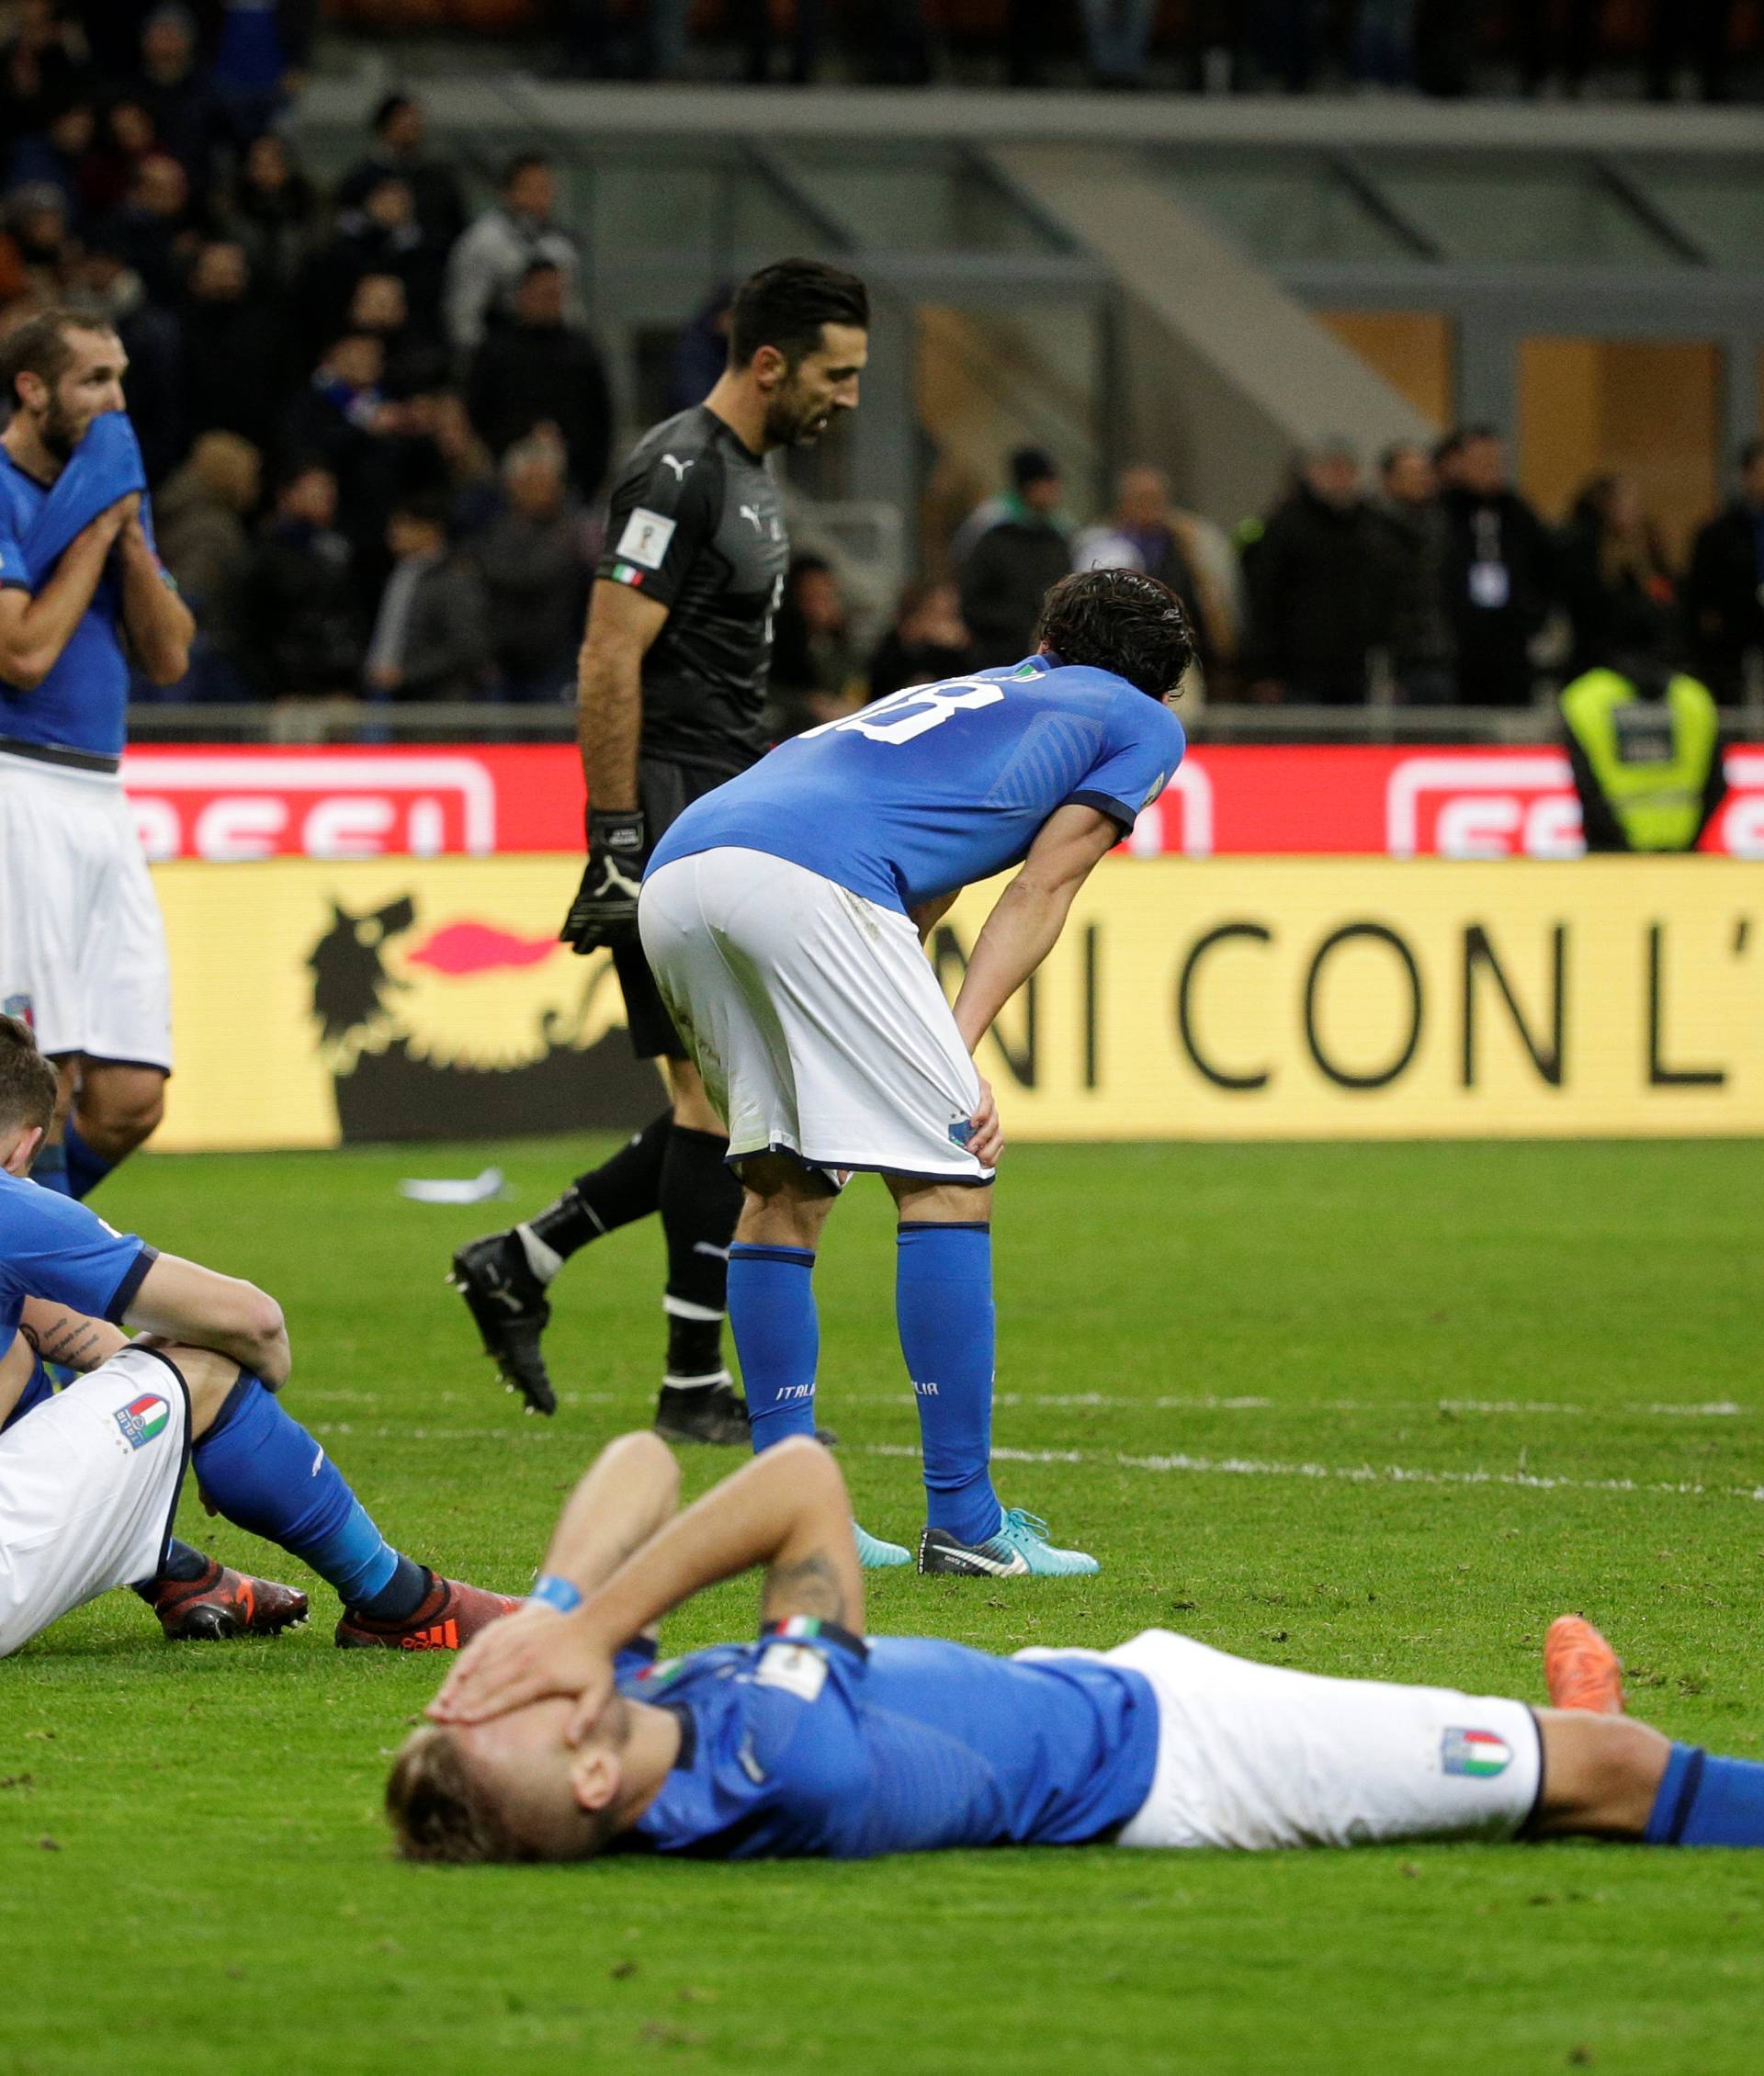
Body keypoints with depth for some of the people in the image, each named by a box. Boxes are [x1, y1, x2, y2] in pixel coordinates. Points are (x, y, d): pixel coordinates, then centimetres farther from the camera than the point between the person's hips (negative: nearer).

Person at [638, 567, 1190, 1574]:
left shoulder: (962, 693, 41)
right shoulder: (1144, 724, 24)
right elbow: (1037, 897, 10)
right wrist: (956, 1054, 2)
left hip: (674, 869, 7)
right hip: (802, 877, -7)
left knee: (784, 1183, 18)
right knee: (949, 1178, 0)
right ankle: (964, 1522, -2)